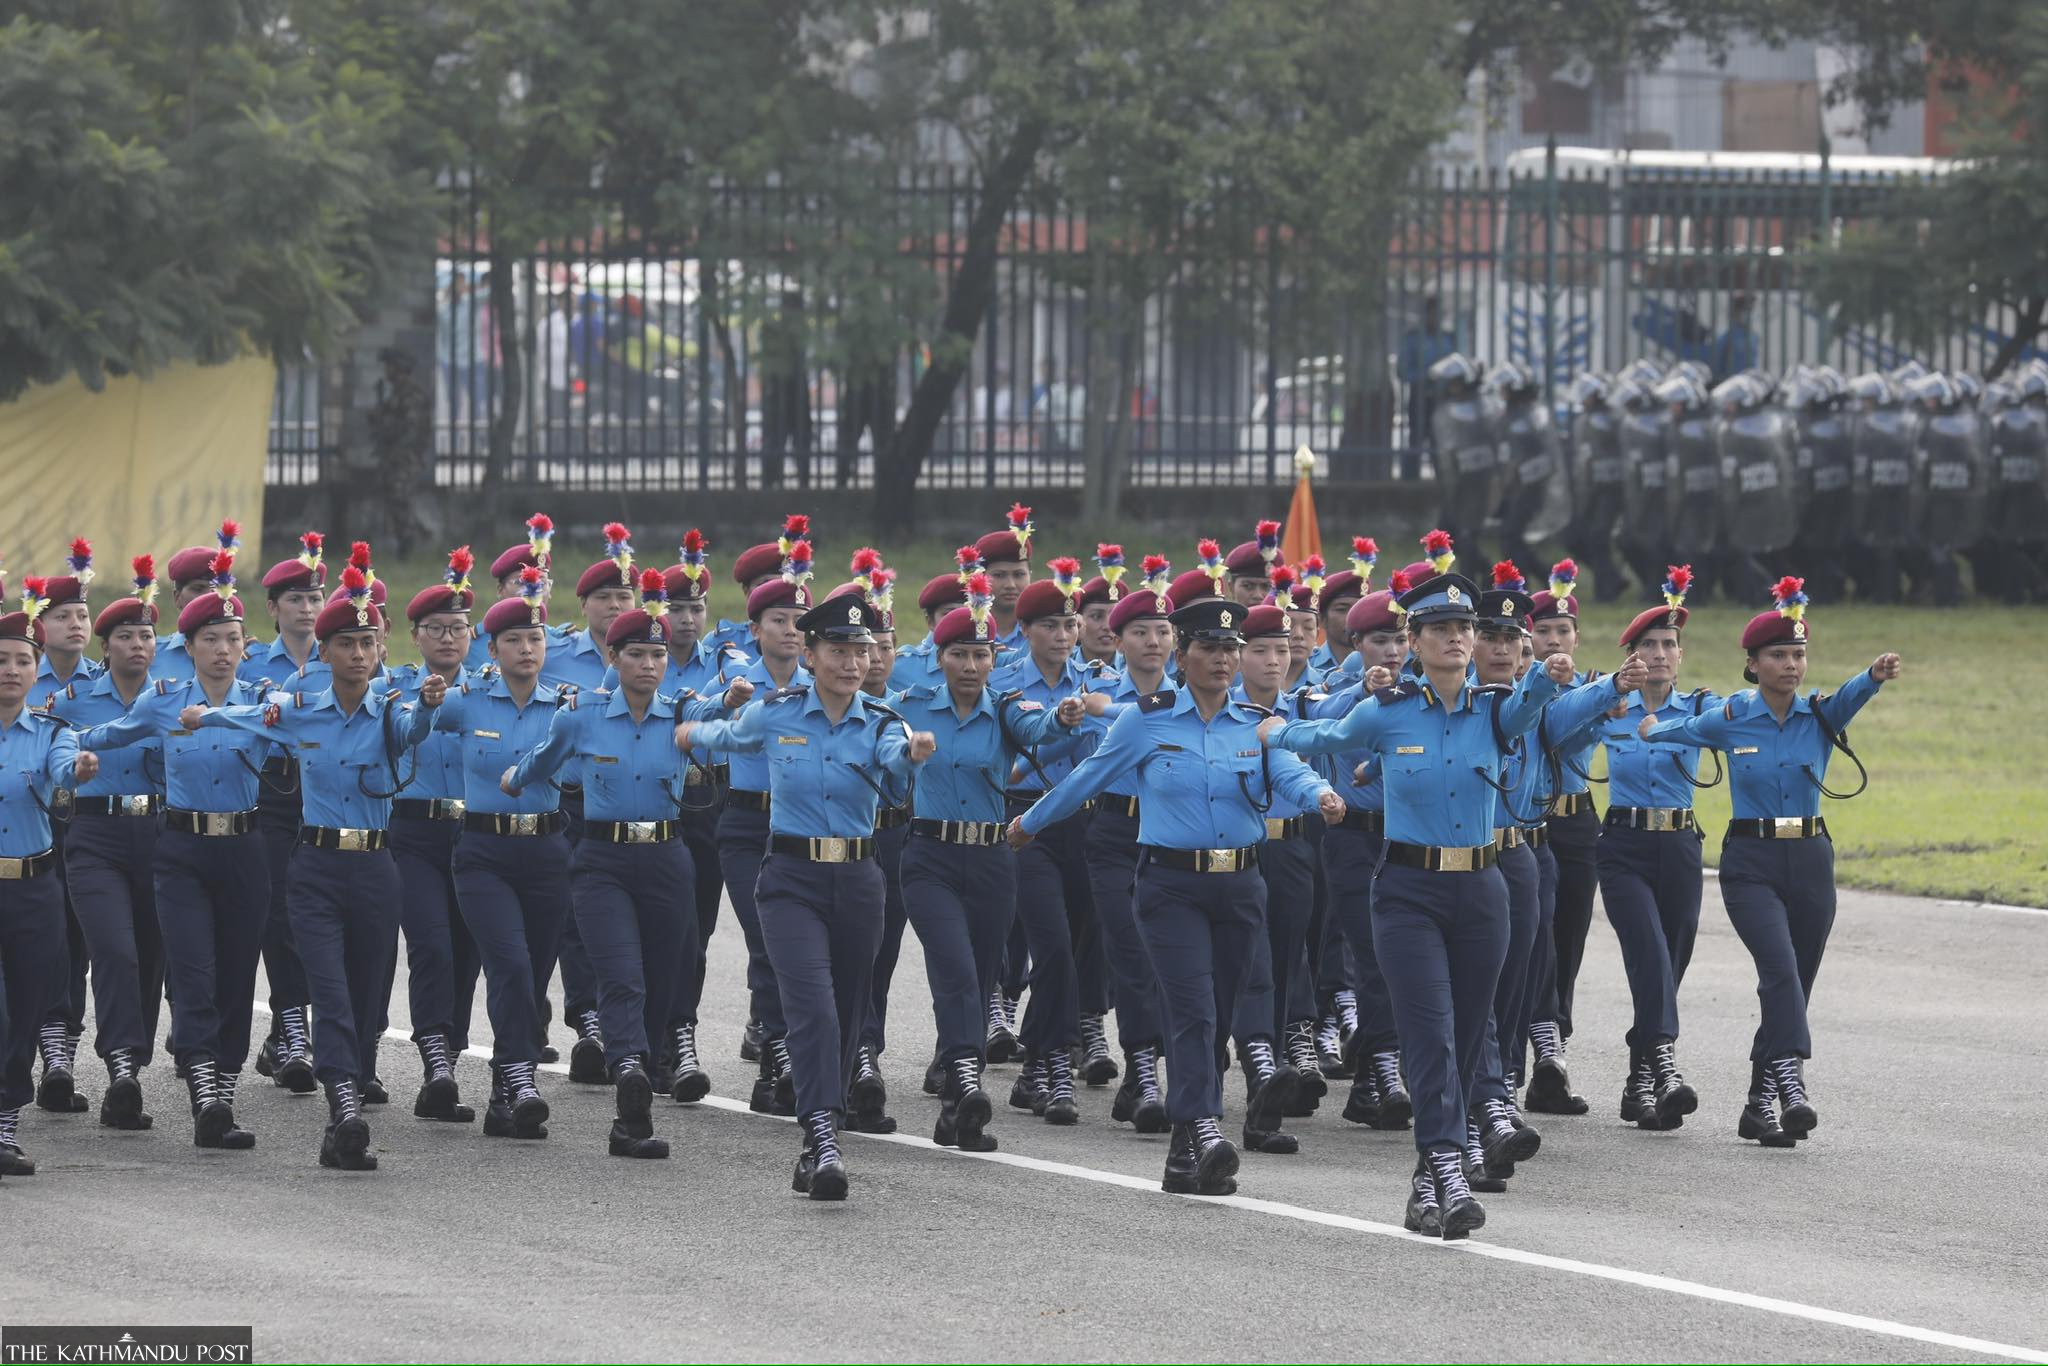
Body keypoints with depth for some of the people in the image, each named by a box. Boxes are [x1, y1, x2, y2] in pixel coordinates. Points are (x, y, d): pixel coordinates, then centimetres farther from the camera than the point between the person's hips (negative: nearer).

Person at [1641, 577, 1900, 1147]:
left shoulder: (1822, 712, -1)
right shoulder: (1729, 719, -2)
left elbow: (1851, 696, -25)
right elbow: (1679, 729, 19)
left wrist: (1875, 675, -46)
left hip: (1810, 863, 3)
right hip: (1751, 863, -3)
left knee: (1793, 984, 7)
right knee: (1781, 968, -22)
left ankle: (1759, 1105, 19)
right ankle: (1791, 1085, -36)